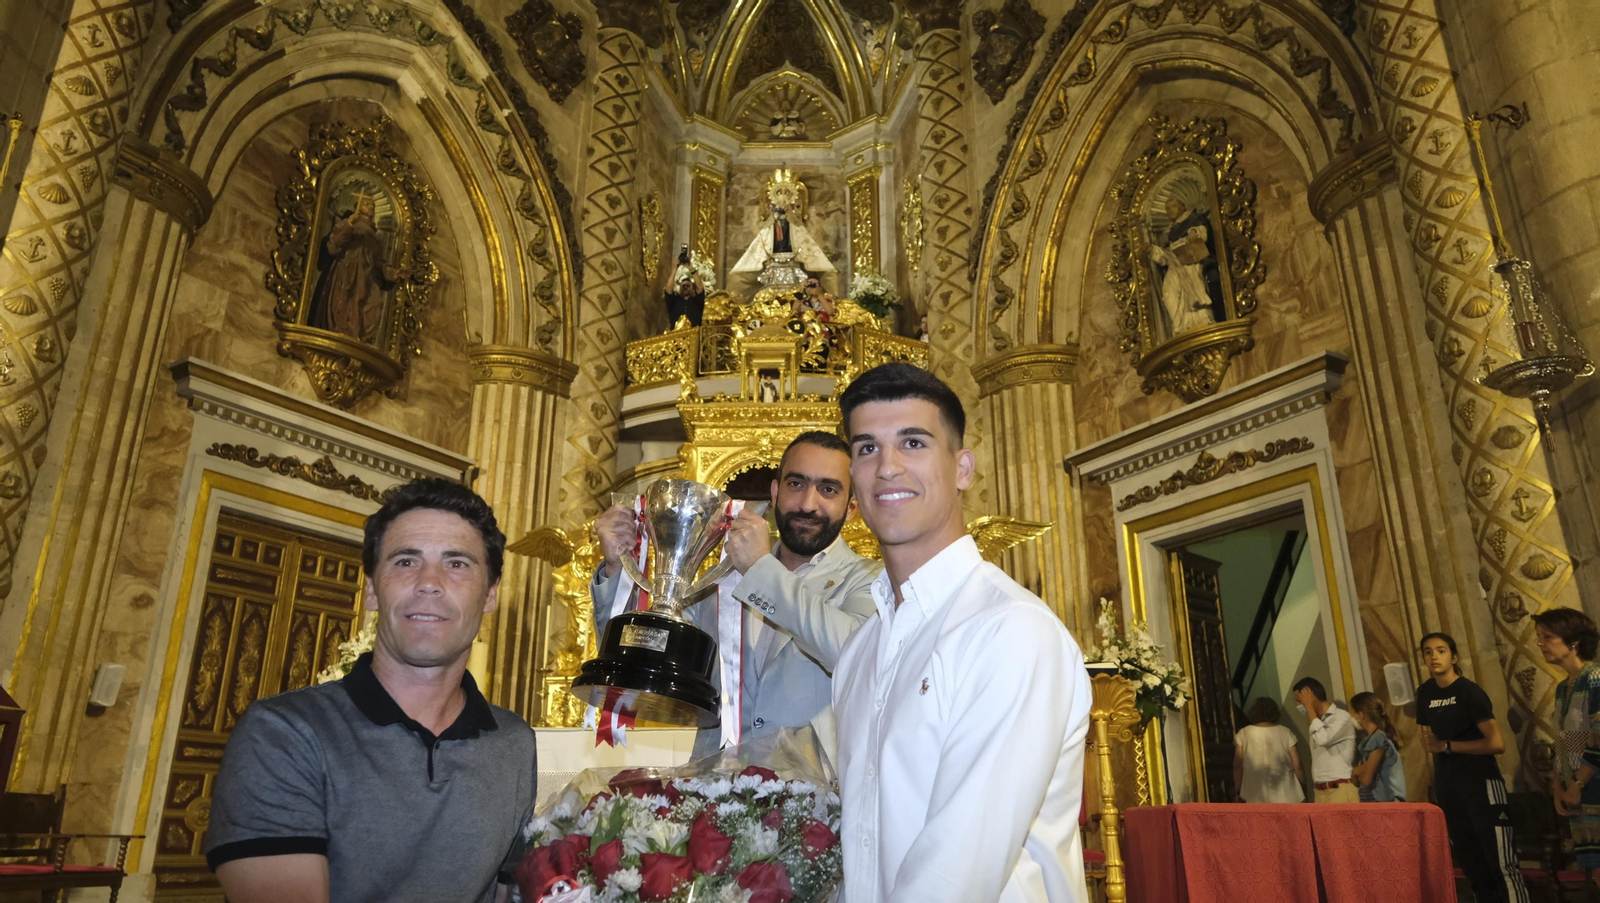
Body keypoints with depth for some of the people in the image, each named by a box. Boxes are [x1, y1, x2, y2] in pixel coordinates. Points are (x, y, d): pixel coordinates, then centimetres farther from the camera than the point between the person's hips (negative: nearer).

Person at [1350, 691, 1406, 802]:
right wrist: (1357, 771, -10)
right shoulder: (1367, 740, 13)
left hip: (1385, 802, -9)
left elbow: (1366, 778, -17)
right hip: (1373, 802, 9)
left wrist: (1353, 772, 3)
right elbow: (1358, 781, 10)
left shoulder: (1379, 738, -13)